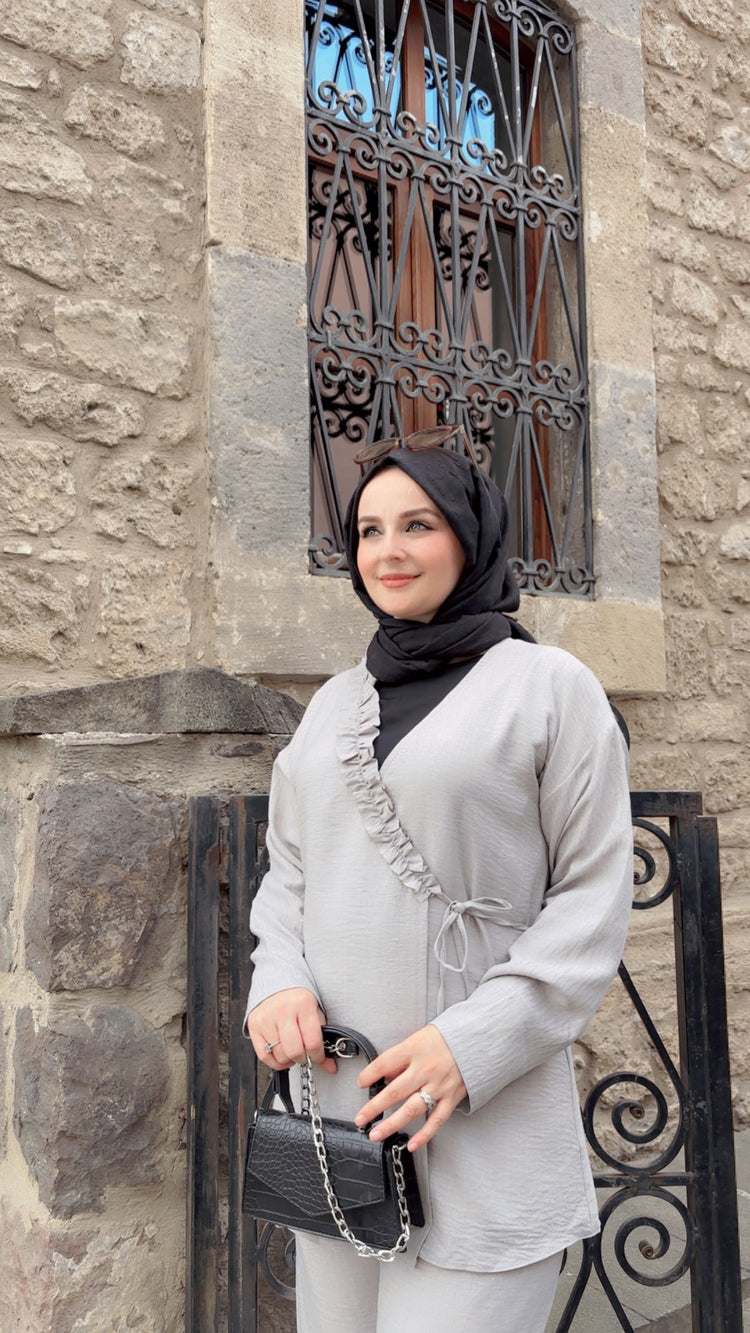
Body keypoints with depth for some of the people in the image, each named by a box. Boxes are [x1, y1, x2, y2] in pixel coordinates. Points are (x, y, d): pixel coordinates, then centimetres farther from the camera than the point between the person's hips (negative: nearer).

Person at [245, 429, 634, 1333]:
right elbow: (288, 869, 16)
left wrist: (476, 1041, -17)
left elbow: (593, 893, -7)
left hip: (486, 1118, -5)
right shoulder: (336, 701, 12)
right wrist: (278, 982, -4)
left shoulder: (550, 686, -4)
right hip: (336, 1102, 5)